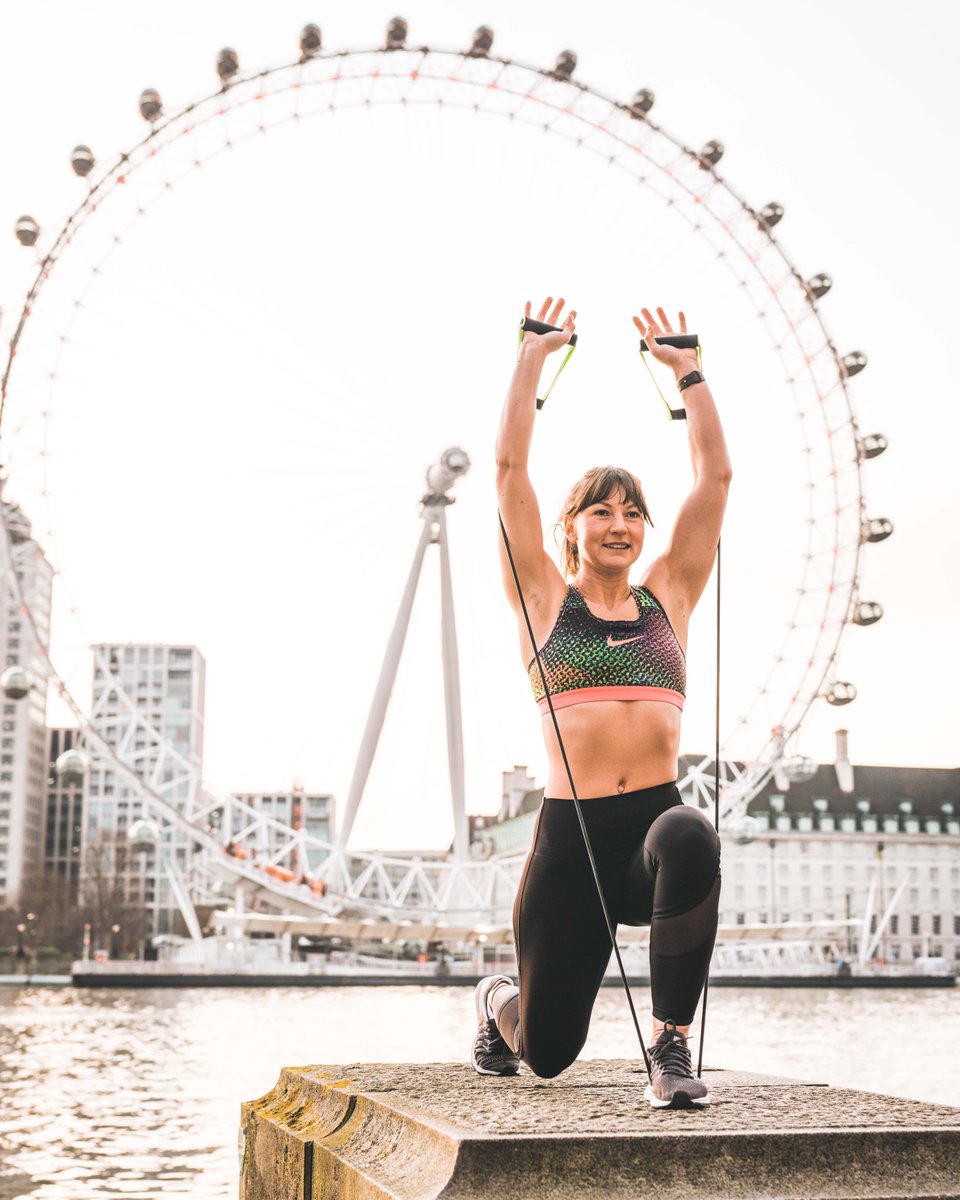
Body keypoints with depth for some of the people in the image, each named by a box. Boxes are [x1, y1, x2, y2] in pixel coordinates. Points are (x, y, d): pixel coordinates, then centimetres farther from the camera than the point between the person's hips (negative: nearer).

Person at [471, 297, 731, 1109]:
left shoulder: (666, 596, 14)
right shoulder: (546, 600, 9)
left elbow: (715, 474, 13)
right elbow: (510, 469, 5)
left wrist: (686, 369, 17)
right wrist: (533, 358, 10)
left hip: (657, 821, 1)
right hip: (572, 836, -1)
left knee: (689, 838, -38)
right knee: (546, 1050, 6)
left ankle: (672, 1047, -22)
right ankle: (501, 1001, 46)